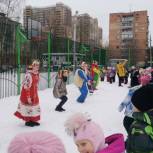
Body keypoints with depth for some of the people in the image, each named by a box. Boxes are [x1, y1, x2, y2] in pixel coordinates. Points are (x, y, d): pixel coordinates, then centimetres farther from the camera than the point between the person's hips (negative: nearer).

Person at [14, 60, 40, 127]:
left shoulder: (37, 74, 5)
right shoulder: (29, 75, -24)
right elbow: (26, 87, -24)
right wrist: (28, 97, -23)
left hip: (34, 93, 9)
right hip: (27, 93, -9)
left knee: (35, 106, 15)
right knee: (29, 106, 0)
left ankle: (33, 120, 28)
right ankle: (28, 121, 16)